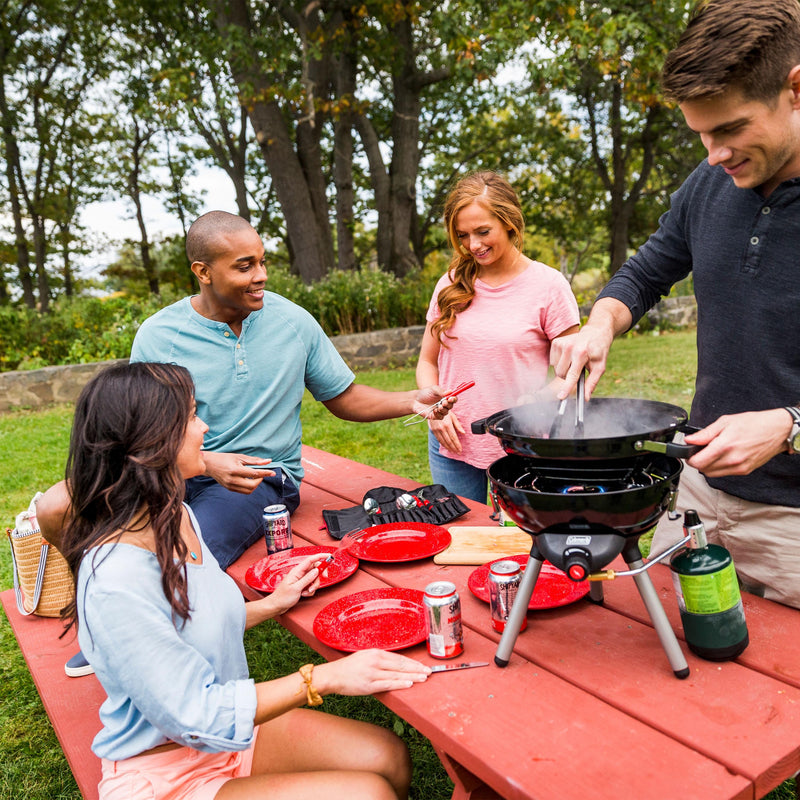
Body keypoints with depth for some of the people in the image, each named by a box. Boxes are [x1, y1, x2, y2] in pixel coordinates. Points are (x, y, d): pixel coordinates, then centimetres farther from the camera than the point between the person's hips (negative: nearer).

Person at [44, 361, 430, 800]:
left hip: (226, 729, 8)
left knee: (389, 758, -5)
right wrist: (325, 677, -26)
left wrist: (273, 604, 6)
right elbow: (194, 715, -26)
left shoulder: (177, 517, -1)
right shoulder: (114, 581, -30)